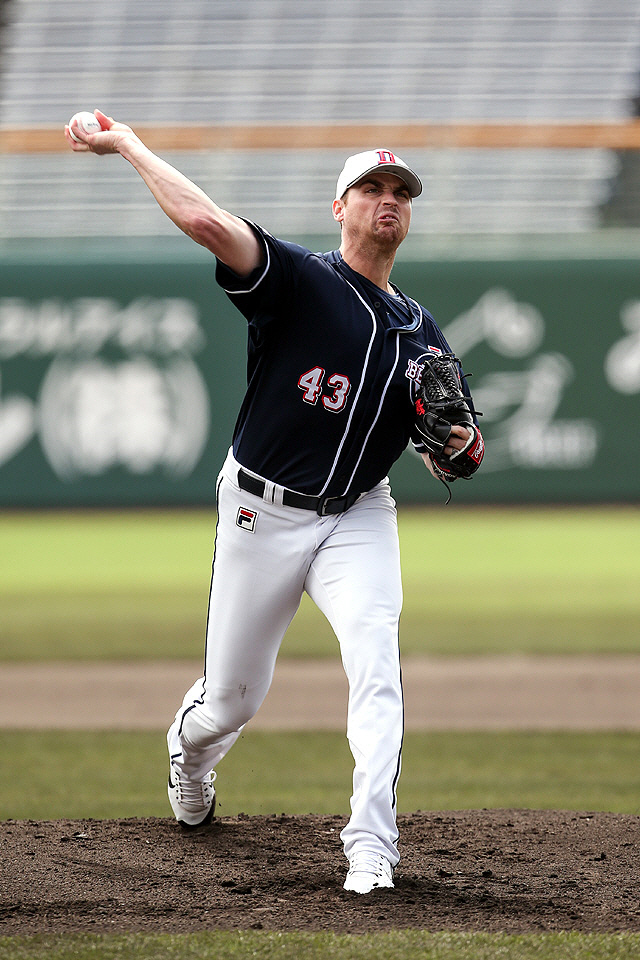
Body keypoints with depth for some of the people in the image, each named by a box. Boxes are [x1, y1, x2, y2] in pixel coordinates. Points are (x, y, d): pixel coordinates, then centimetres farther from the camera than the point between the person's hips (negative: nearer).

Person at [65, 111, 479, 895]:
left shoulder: (421, 332, 9)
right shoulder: (299, 281, -8)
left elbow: (441, 453, 13)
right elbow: (208, 224, -25)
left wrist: (457, 444, -11)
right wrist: (129, 146, -24)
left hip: (359, 517, 3)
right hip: (262, 514, -3)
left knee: (375, 656, -25)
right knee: (231, 699, 8)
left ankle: (371, 845, -29)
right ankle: (189, 752, 47)